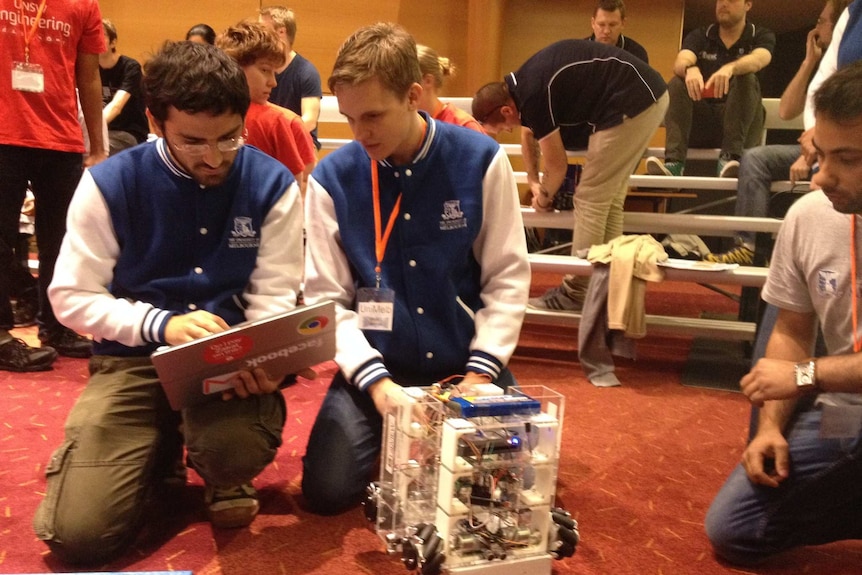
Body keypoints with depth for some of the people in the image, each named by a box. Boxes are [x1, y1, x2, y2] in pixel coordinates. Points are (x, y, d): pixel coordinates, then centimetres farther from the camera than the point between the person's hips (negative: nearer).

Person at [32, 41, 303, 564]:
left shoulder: (272, 183, -3)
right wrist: (161, 325, -20)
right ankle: (162, 456, 20)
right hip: (135, 360, 1)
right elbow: (72, 297, -2)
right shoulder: (109, 183, -5)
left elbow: (275, 298, -2)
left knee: (236, 451, -35)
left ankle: (223, 476, 7)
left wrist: (261, 359, -24)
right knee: (78, 533, -14)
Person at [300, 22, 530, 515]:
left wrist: (481, 372, -12)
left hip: (466, 362, 1)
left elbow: (507, 277, -3)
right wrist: (375, 381, -18)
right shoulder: (332, 178, -8)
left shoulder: (482, 160, -8)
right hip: (377, 364, 0)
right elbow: (327, 299, -5)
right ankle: (391, 437, 18)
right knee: (328, 489, -14)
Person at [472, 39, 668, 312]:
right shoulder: (519, 84, 10)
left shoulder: (533, 97, -19)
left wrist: (544, 196, 12)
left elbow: (557, 164, -6)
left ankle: (577, 293, 4)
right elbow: (529, 131, 30)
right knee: (609, 197, 14)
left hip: (631, 104, -10)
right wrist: (532, 180, 30)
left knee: (591, 199, -4)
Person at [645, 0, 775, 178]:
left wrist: (730, 68, -43)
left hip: (743, 124, -1)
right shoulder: (699, 36, 8)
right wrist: (690, 68, -39)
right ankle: (674, 162, -39)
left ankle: (730, 157, -38)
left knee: (746, 78, -25)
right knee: (677, 83, -21)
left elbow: (758, 60, -21)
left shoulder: (761, 36, 5)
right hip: (700, 123, 1)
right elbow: (680, 63, -14)